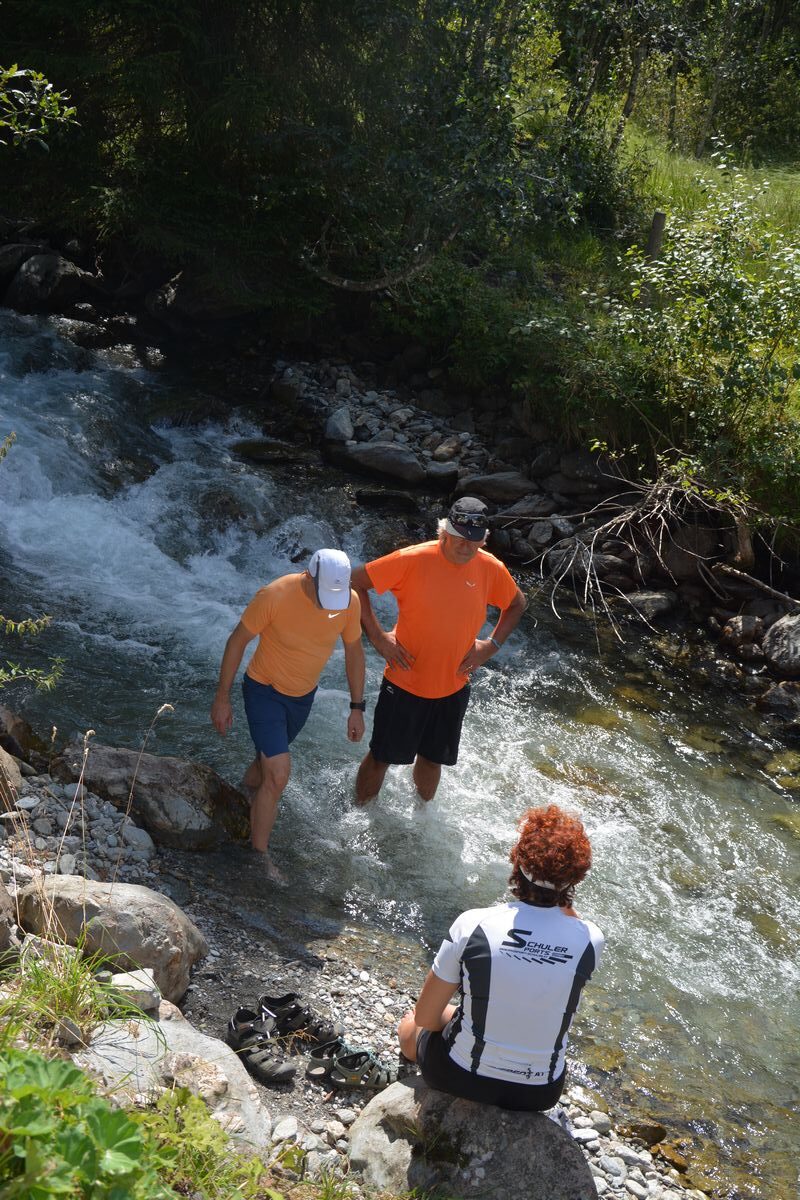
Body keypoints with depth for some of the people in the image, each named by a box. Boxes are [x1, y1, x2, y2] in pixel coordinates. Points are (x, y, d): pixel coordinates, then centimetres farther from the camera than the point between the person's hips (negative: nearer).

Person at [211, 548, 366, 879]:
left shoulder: (350, 602, -17)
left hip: (303, 696, 5)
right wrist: (222, 698, -10)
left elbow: (353, 651, 0)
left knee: (267, 761, 23)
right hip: (264, 691, -5)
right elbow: (238, 641, -16)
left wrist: (357, 708, 4)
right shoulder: (274, 596, -30)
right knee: (279, 773, -13)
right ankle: (259, 855, 4)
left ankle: (242, 804, 51)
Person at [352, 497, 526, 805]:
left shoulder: (491, 569, -9)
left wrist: (492, 644, -1)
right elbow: (356, 582, -13)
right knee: (381, 758, 12)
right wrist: (377, 637, -15)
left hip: (452, 688, 4)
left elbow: (516, 604, 12)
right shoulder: (412, 560, -21)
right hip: (404, 684, -3)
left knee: (432, 760, 22)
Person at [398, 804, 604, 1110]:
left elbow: (424, 1017, -11)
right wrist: (561, 894, -3)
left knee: (410, 1028, 30)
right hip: (540, 1093, 3)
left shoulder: (473, 925, -22)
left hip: (462, 1076, -3)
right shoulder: (591, 941, -18)